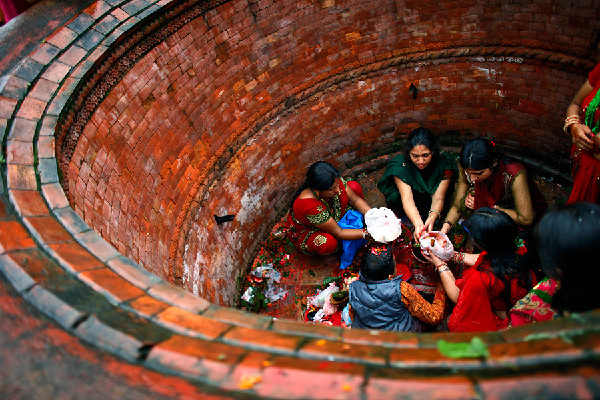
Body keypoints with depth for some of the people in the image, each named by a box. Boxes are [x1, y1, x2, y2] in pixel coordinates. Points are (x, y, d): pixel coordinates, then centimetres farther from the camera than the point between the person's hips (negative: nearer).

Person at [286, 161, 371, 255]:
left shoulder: (334, 182, -27)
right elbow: (338, 233, -34)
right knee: (328, 242, -40)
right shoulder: (309, 205, -43)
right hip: (306, 231, -6)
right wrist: (366, 233, -35)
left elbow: (355, 199, -11)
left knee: (355, 187, -9)